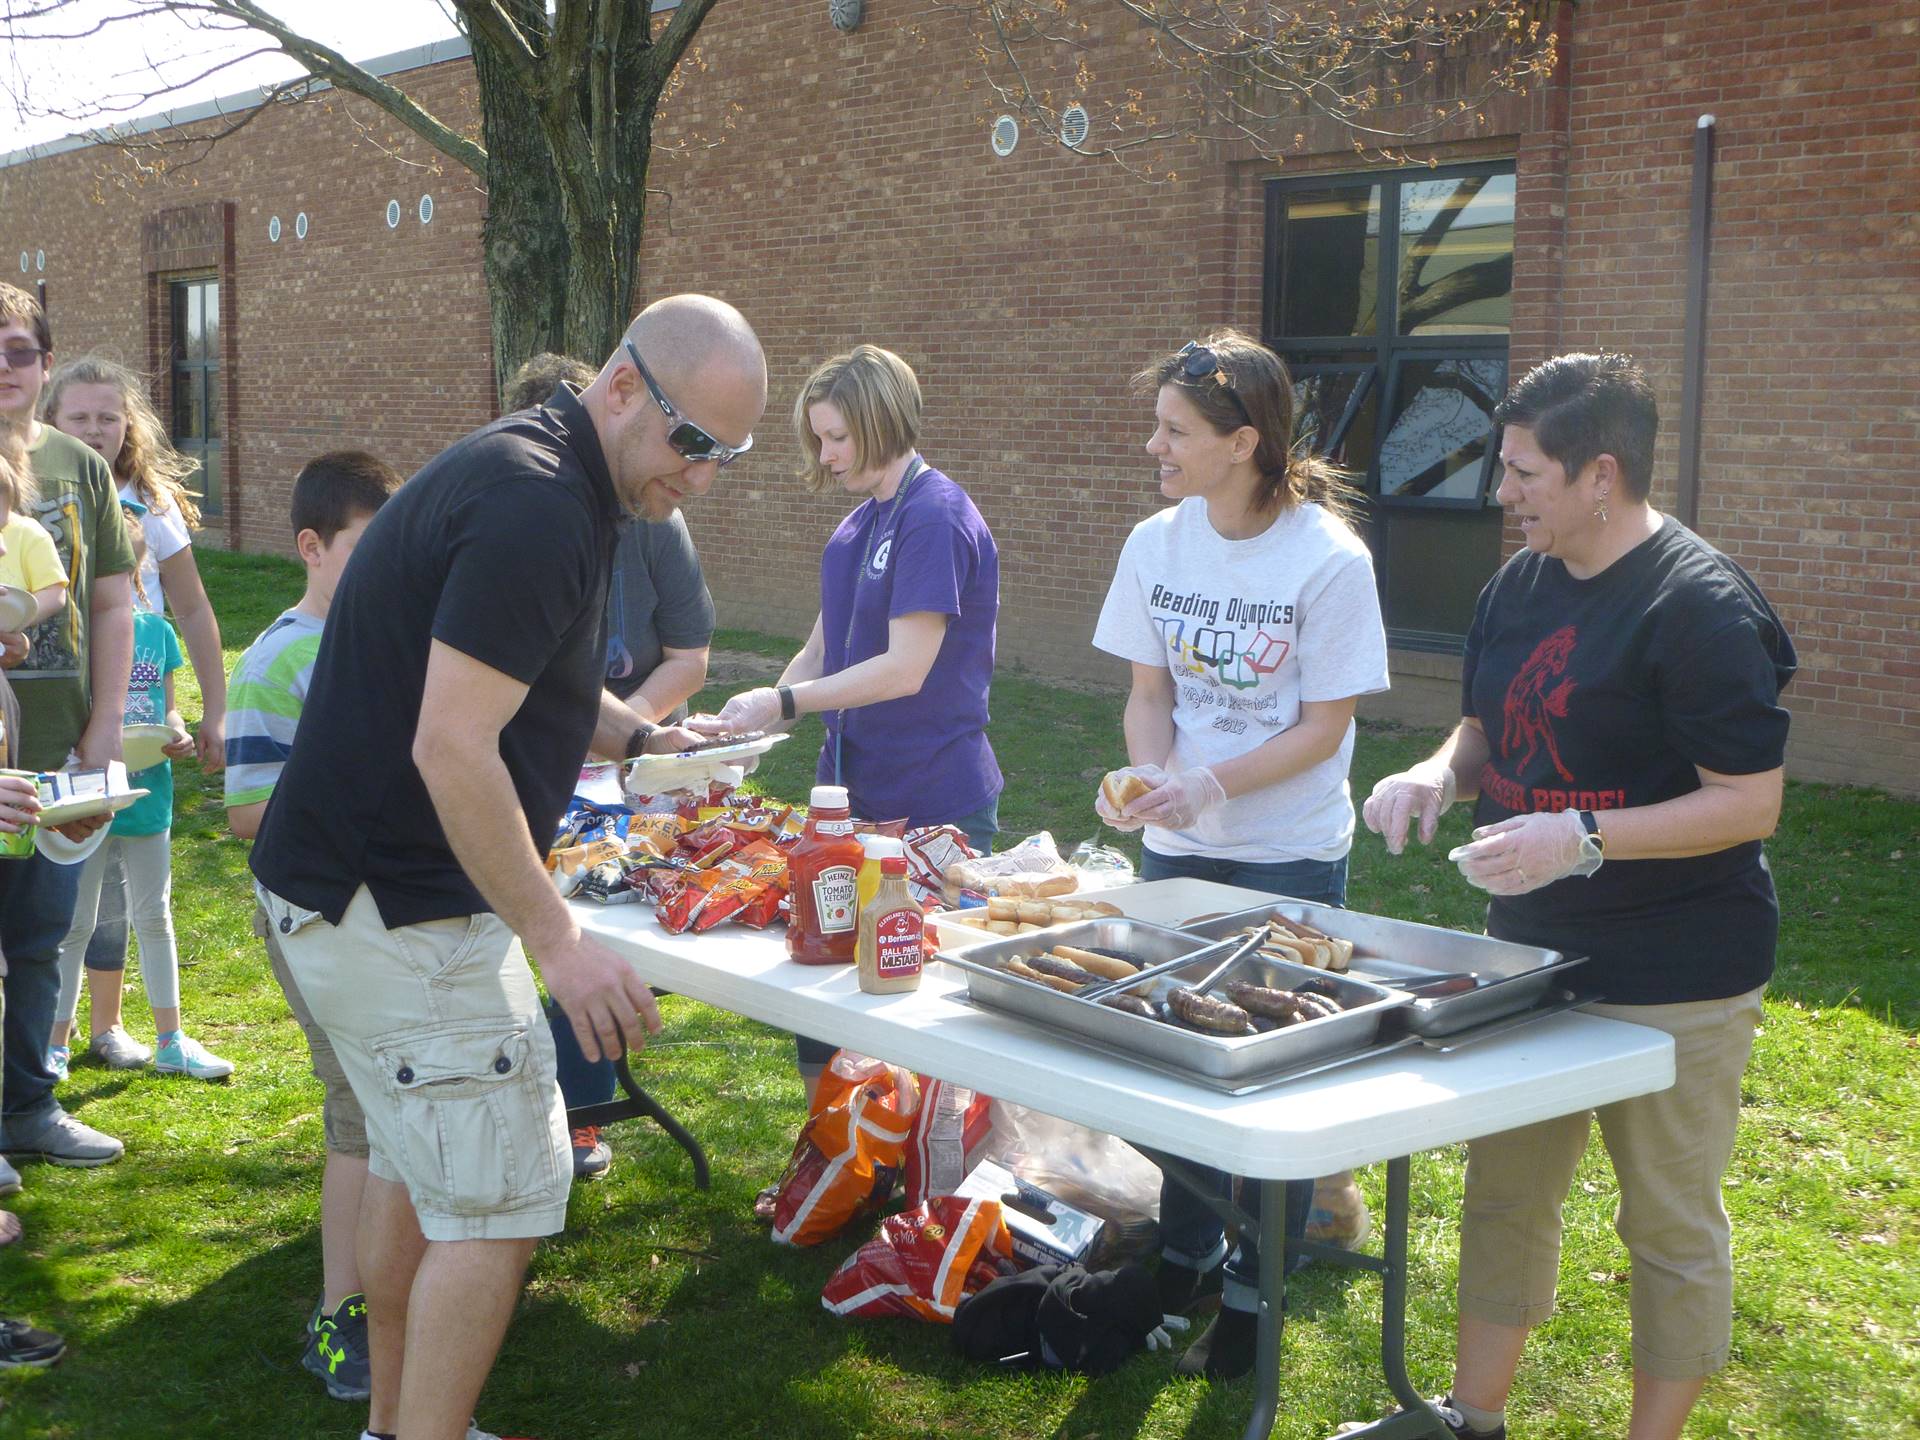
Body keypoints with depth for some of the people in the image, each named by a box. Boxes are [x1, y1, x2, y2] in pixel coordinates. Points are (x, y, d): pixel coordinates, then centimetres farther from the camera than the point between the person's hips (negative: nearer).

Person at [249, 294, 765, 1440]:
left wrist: (641, 737, 7)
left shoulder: (551, 487, 10)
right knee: (503, 1195, -5)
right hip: (397, 909, -11)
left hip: (357, 888, 11)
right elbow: (451, 751, -27)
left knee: (418, 1158, 21)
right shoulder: (534, 509, -23)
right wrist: (560, 941, -23)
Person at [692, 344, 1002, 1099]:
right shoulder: (854, 528, 13)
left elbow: (906, 668, -20)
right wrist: (750, 716, 1)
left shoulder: (936, 517, -14)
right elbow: (821, 654, 17)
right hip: (854, 795, 9)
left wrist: (782, 703, -17)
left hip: (931, 807, -9)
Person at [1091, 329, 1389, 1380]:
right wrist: (1145, 776, -14)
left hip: (1291, 859, -5)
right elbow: (1149, 690, 5)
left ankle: (1253, 1294, 21)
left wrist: (1210, 787, -24)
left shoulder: (1329, 559, -17)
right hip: (1177, 850, 5)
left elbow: (1326, 725, -14)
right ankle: (1185, 1253, 35)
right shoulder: (1155, 545, -2)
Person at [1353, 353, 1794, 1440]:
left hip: (1676, 983, -8)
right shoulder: (1519, 586, 6)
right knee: (1505, 1192, 18)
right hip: (1531, 950, 8)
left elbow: (1751, 801, -20)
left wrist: (1583, 838, -28)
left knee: (1672, 1223, 8)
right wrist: (1437, 776, -5)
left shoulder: (1701, 607, -19)